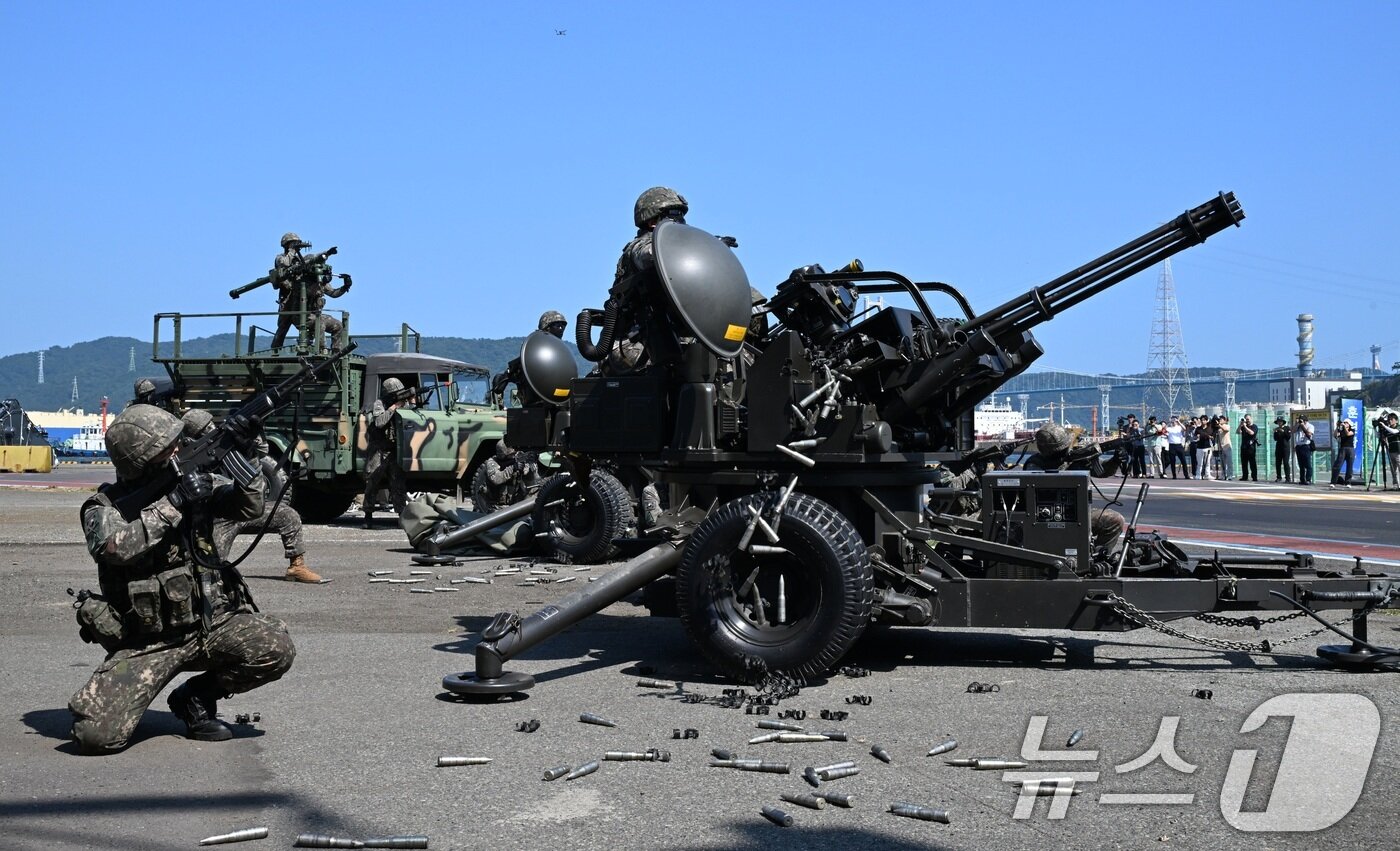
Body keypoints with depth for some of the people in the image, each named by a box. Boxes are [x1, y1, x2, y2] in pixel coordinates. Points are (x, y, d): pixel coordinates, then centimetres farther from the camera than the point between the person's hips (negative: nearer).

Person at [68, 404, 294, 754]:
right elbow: (114, 547, -25)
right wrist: (173, 502, -26)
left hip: (212, 623, 4)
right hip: (147, 643, -3)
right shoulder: (104, 507, -5)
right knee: (96, 735, -22)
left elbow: (248, 507, -1)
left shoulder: (194, 481, 5)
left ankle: (196, 697, 4)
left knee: (275, 649, -24)